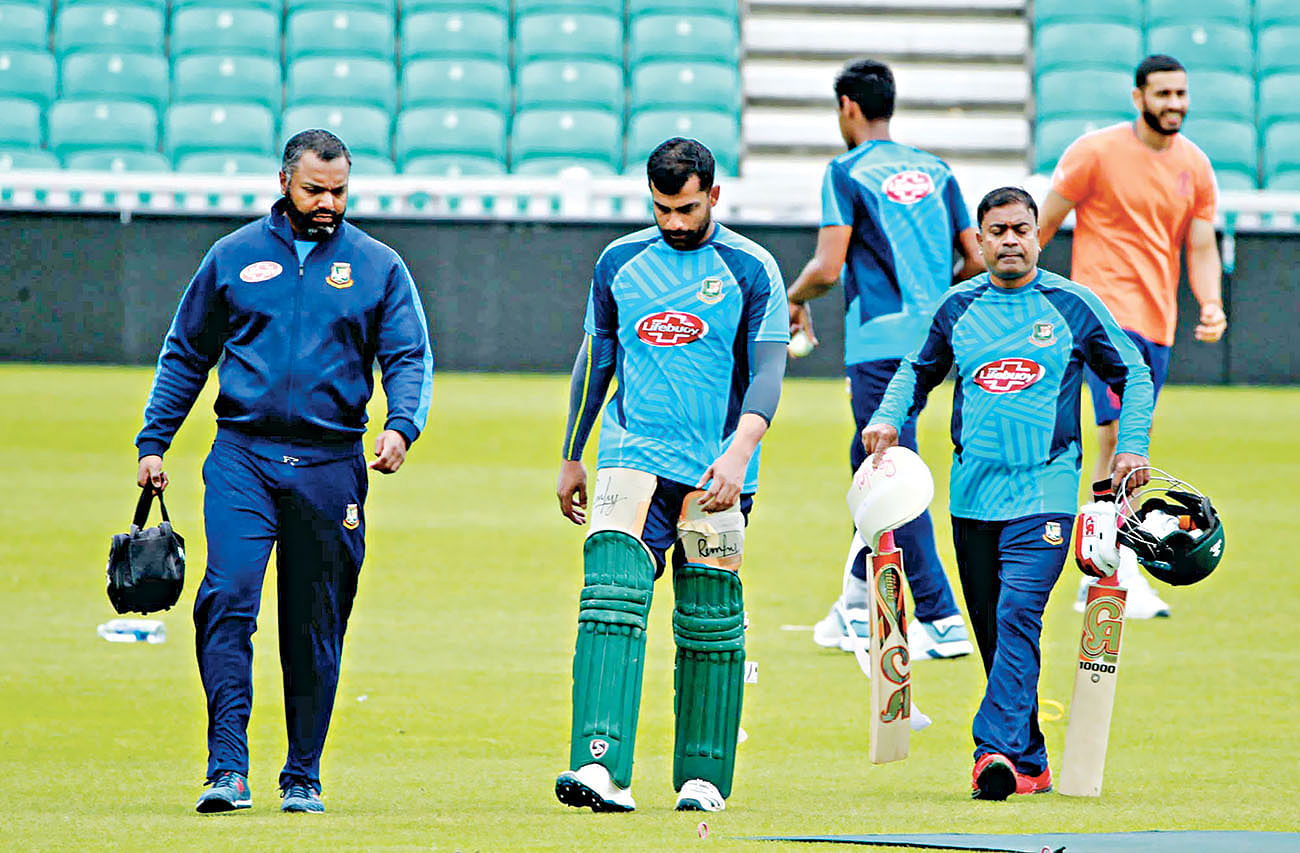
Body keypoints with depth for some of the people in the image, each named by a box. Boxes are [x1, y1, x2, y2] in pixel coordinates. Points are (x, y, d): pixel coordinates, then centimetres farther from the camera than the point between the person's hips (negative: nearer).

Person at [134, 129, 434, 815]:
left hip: (332, 467, 1)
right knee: (228, 598, -18)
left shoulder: (378, 267, 8)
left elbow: (409, 357, 2)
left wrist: (402, 425, -17)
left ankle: (303, 777, 15)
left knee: (316, 628, 5)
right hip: (242, 457, -1)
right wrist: (153, 442, 9)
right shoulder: (232, 257, 9)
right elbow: (185, 354, 16)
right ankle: (228, 768, -20)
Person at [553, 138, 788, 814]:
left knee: (710, 626, 3)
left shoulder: (751, 270, 0)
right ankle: (603, 769, -26)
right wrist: (571, 459, 21)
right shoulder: (619, 262, 10)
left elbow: (767, 373, -6)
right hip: (631, 454, 1)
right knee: (611, 599, -16)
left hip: (713, 471, -1)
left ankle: (703, 777, 16)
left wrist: (739, 451, -21)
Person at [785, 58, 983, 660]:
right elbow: (976, 261, 12)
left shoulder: (847, 173, -5)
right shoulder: (933, 170, 14)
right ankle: (856, 608, 27)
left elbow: (828, 268, -12)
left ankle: (941, 620, -11)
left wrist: (794, 298, 8)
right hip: (929, 337, 7)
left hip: (880, 346, -7)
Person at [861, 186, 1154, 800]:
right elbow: (919, 370, 24)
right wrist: (889, 417, 6)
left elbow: (1132, 373, 12)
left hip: (1044, 491, -4)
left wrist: (1131, 445, 1)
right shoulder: (959, 307, 9)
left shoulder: (1073, 305, 3)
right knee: (993, 632, 6)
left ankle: (999, 750, -28)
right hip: (972, 492, 4)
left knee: (1017, 617, -20)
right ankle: (1031, 761, 16)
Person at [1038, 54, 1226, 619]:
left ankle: (1095, 581, 15)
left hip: (1159, 320, 6)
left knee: (1122, 447, 9)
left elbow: (1201, 248, 12)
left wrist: (1211, 305, -6)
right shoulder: (1096, 153, -6)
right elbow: (1043, 225, 0)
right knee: (1122, 435, -18)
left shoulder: (1195, 167, 9)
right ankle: (1124, 574, -18)